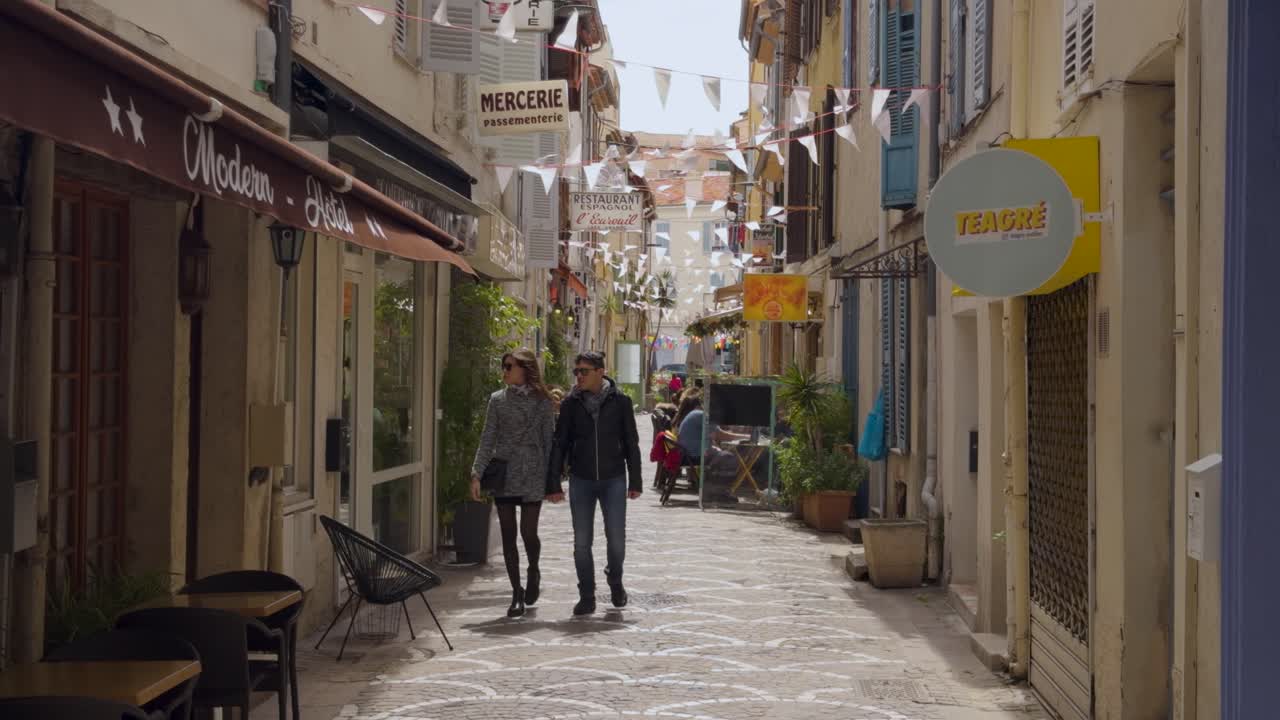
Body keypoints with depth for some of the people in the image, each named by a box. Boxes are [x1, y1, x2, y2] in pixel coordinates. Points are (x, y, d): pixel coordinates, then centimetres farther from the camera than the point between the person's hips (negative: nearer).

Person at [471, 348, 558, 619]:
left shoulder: (541, 401, 2)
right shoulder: (498, 399, 7)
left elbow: (549, 440, 4)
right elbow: (487, 439, 5)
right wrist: (477, 474, -5)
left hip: (532, 474, -2)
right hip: (503, 474, 2)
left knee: (528, 532, -5)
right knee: (508, 535, 3)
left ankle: (534, 572, 26)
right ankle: (517, 592, 12)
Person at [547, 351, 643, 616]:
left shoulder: (620, 401, -2)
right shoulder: (571, 403, 1)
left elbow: (631, 443, 3)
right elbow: (559, 444, 4)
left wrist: (635, 482, 1)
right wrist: (553, 484, -1)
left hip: (613, 480, -1)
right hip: (581, 481, 1)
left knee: (616, 539, -2)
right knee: (582, 542, 1)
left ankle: (615, 581, 26)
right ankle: (587, 597, 12)